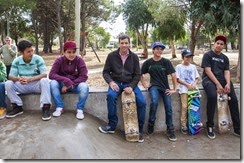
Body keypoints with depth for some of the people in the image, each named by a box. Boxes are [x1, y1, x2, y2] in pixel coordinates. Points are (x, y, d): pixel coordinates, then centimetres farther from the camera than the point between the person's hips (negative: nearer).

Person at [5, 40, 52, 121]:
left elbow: (44, 75, -21)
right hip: (23, 86, 3)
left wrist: (30, 79, -36)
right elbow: (11, 76, -9)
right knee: (8, 83, -19)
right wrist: (19, 79, -34)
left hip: (36, 85, -3)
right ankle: (18, 107, -6)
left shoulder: (38, 59, -13)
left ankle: (46, 107, -30)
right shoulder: (16, 61, -5)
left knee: (45, 81, -34)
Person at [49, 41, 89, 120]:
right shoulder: (59, 60, -10)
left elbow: (83, 77, -16)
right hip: (62, 84, 1)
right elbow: (51, 74, -19)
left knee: (84, 86, -32)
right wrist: (66, 81, -34)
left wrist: (71, 84, -27)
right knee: (53, 83, -29)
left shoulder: (79, 60, -11)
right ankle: (60, 107, -14)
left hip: (76, 84, -1)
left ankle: (80, 109, -12)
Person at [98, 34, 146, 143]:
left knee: (142, 102, -21)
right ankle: (112, 126, -19)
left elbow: (137, 75, 3)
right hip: (116, 83, -1)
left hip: (130, 84, 1)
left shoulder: (134, 57, 3)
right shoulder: (111, 56, 1)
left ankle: (139, 130, -3)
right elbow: (105, 72, 4)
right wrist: (111, 82, -16)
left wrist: (131, 87, -15)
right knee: (111, 95, -34)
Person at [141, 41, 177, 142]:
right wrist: (144, 84, 2)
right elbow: (141, 74, 13)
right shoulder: (148, 62, 2)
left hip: (165, 87, 1)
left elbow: (173, 75, -2)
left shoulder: (166, 62, -2)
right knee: (154, 101, -30)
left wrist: (174, 89, -4)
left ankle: (170, 130, 6)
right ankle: (151, 123, -9)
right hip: (154, 86, -1)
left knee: (168, 107, -9)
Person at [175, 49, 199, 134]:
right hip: (184, 88, -3)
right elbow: (178, 79, -2)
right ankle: (183, 125, -7)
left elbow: (197, 78, 17)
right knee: (184, 106, -14)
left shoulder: (193, 67, 18)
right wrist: (187, 85, -11)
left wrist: (194, 84, -5)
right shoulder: (179, 67, 5)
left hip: (193, 88, 4)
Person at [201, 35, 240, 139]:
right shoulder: (207, 55, 2)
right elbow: (208, 71, -9)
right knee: (212, 96, -34)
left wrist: (228, 84, -13)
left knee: (234, 99, -13)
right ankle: (210, 126, -22)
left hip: (222, 79, 5)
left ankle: (237, 128, -3)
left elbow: (226, 72, 8)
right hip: (209, 79, -5)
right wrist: (217, 84, -18)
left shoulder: (225, 58, 18)